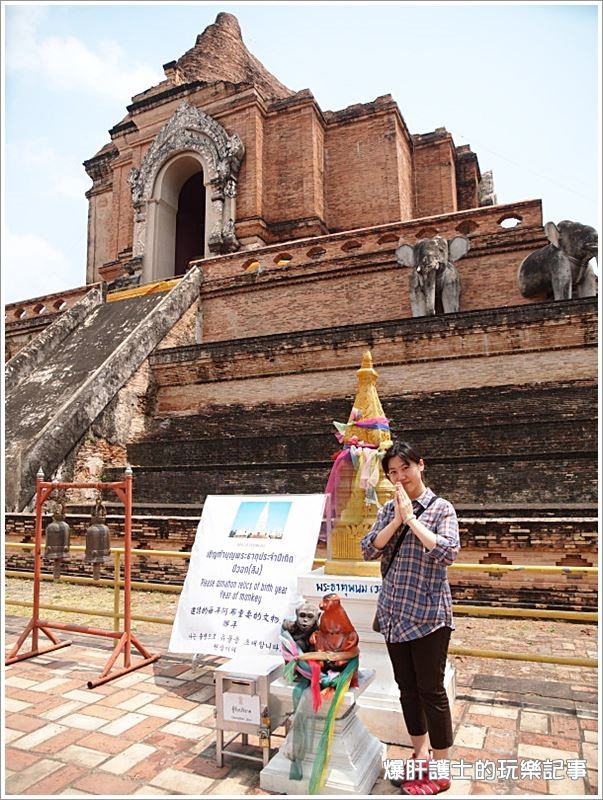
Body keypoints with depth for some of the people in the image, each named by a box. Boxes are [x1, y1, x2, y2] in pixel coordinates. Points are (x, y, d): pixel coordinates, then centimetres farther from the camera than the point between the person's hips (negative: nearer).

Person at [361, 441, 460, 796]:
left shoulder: (441, 508, -7)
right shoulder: (389, 510, 6)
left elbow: (448, 552, -20)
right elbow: (369, 550, -3)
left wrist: (412, 518, -20)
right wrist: (397, 520, -14)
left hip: (429, 613, -5)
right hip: (394, 612, 5)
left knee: (431, 689, 4)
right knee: (407, 686, 16)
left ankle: (441, 773, 21)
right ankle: (422, 756, 35)